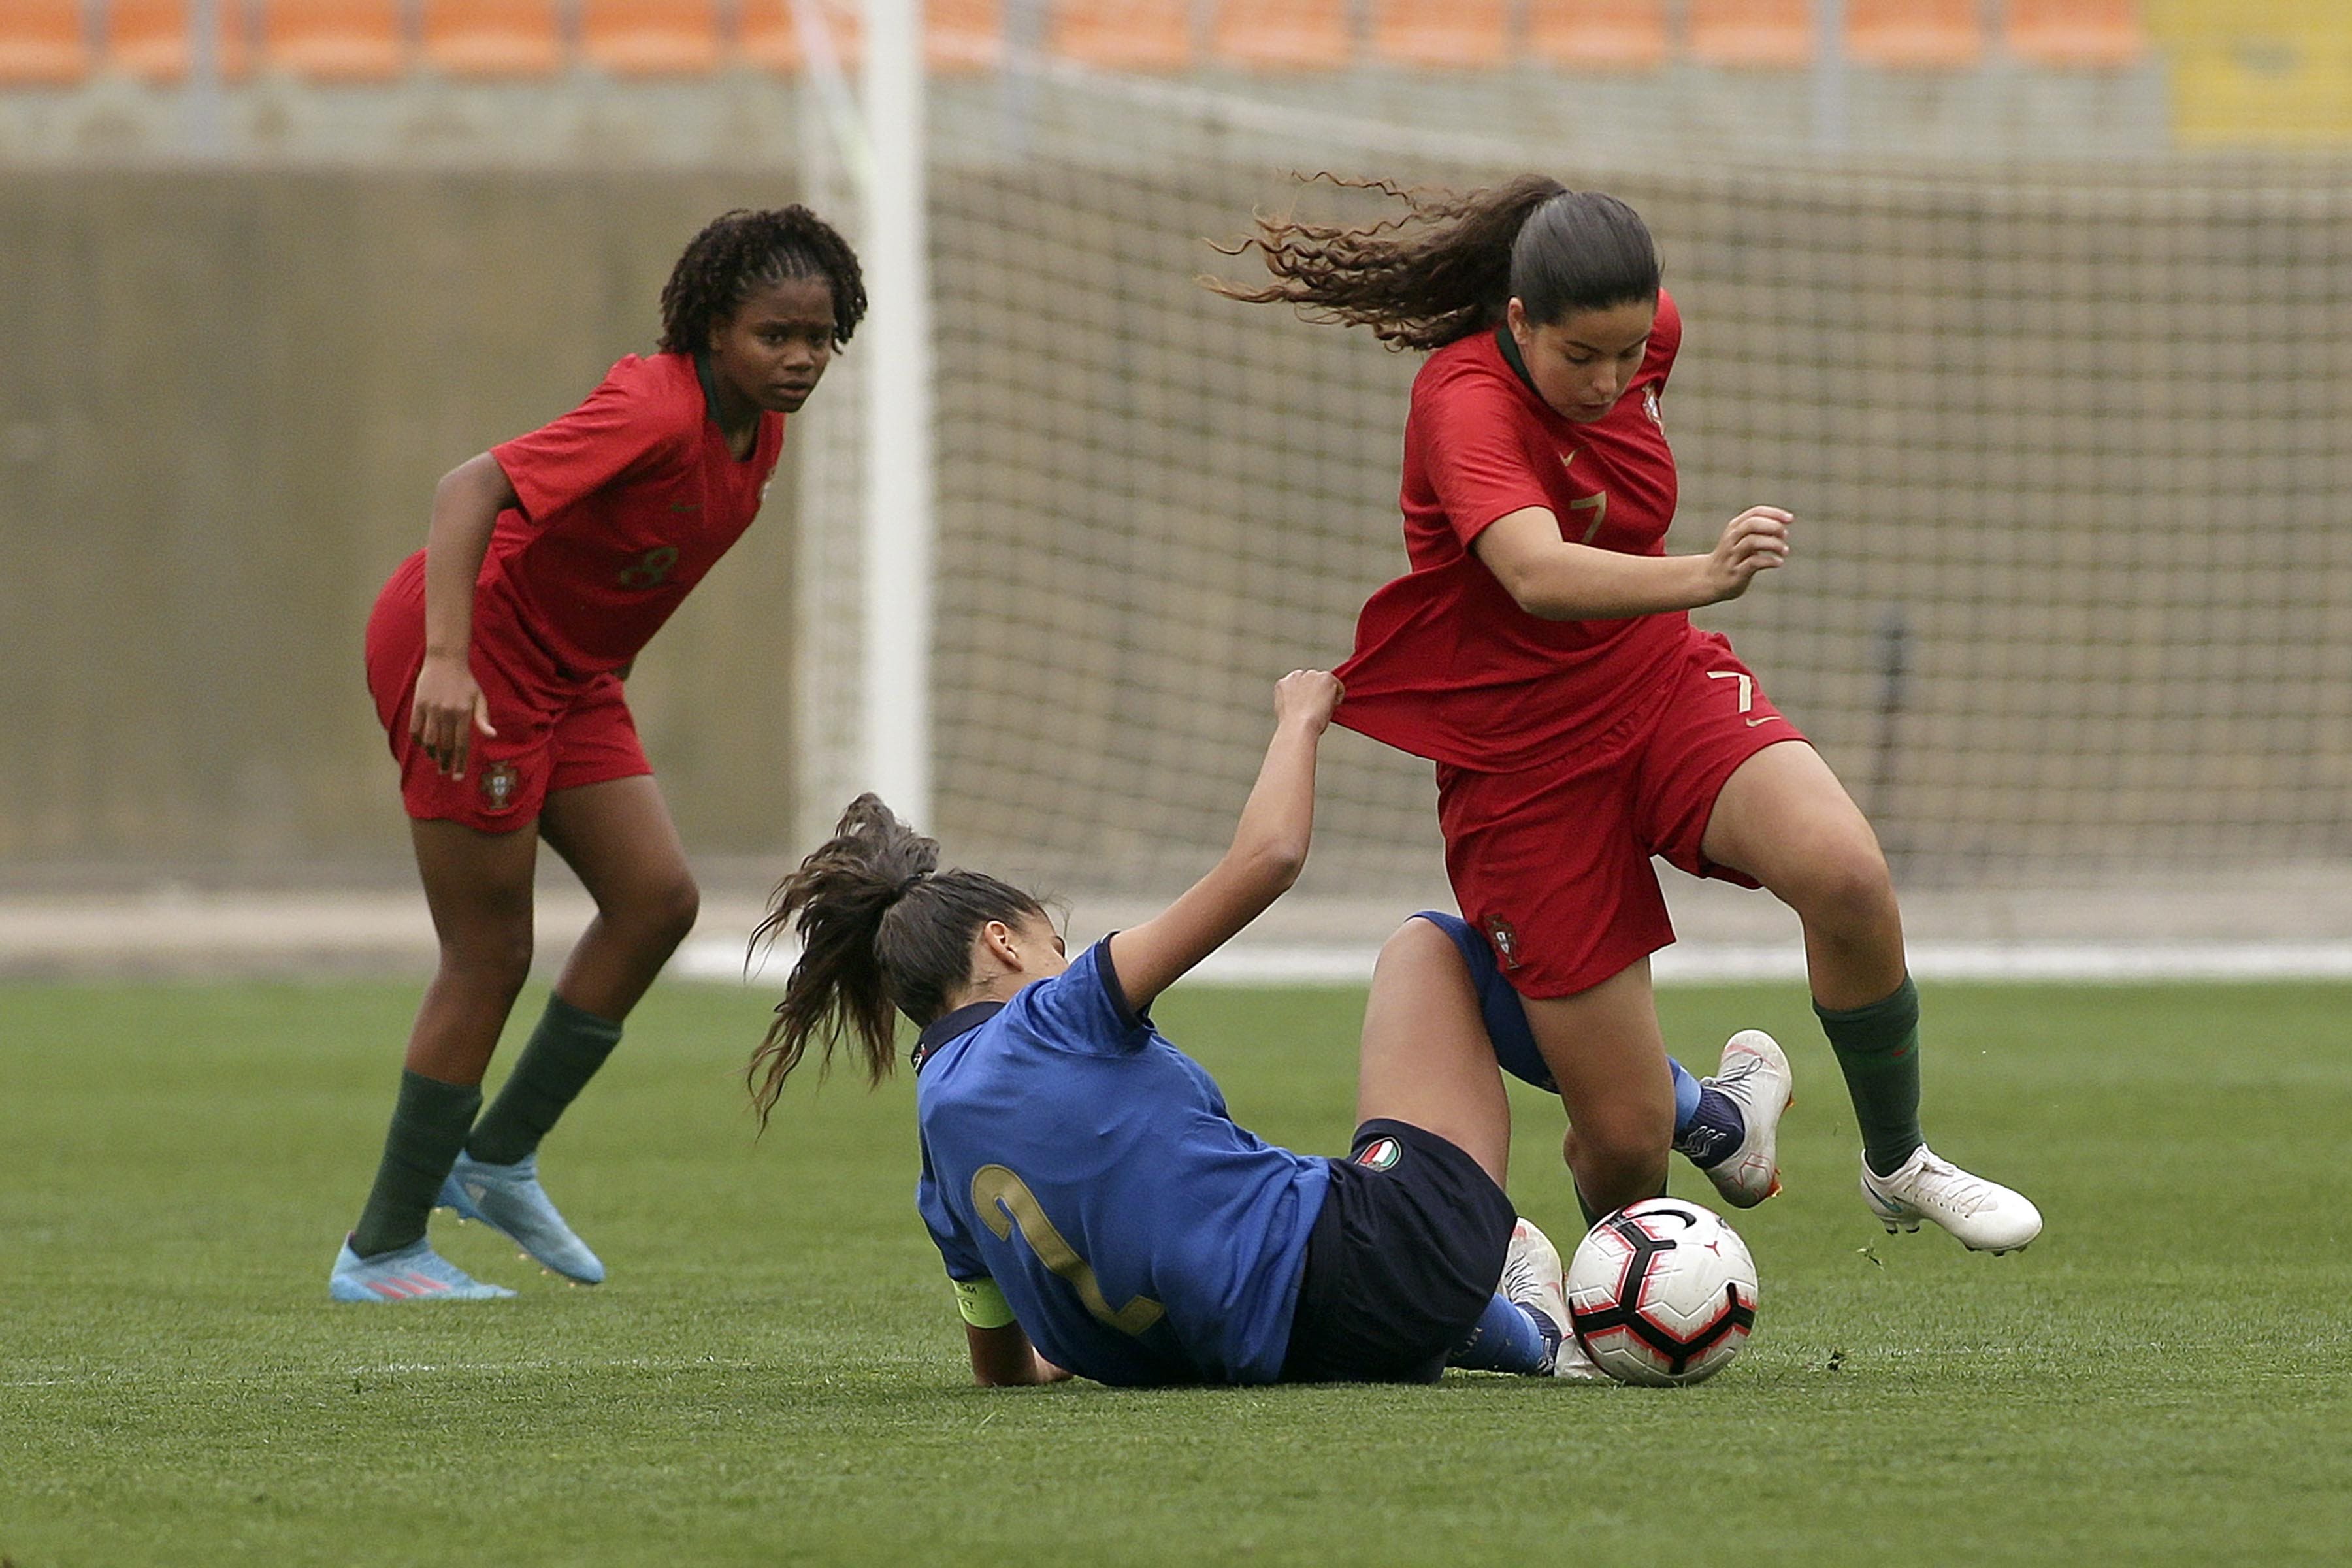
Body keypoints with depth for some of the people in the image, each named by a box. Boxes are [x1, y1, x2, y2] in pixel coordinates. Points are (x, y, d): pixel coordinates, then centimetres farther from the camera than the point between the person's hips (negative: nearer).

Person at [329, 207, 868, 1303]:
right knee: (490, 956, -6)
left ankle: (498, 1159, 13)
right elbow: (472, 489, -36)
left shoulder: (756, 433, 2)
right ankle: (381, 1250, 4)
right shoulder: (656, 414, -27)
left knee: (657, 898, 0)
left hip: (569, 675, 9)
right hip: (471, 650, -9)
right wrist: (446, 661, -45)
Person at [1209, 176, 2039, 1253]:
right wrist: (1697, 580, -60)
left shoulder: (1653, 329, -6)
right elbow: (1536, 574, -45)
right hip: (1520, 752, -4)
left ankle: (1898, 1165, -4)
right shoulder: (1467, 399, -26)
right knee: (1625, 1139, -7)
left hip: (1664, 682, 4)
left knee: (1847, 877, -28)